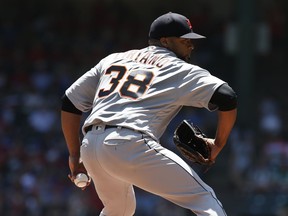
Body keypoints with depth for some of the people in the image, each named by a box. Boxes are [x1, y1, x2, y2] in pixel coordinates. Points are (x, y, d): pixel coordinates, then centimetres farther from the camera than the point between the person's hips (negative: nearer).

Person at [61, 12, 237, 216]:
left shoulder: (113, 60, 28)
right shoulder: (180, 69, 12)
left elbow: (70, 102, 26)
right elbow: (227, 99, -1)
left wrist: (75, 156, 29)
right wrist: (218, 145, 11)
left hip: (89, 146, 7)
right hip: (131, 146, -7)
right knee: (205, 199, -3)